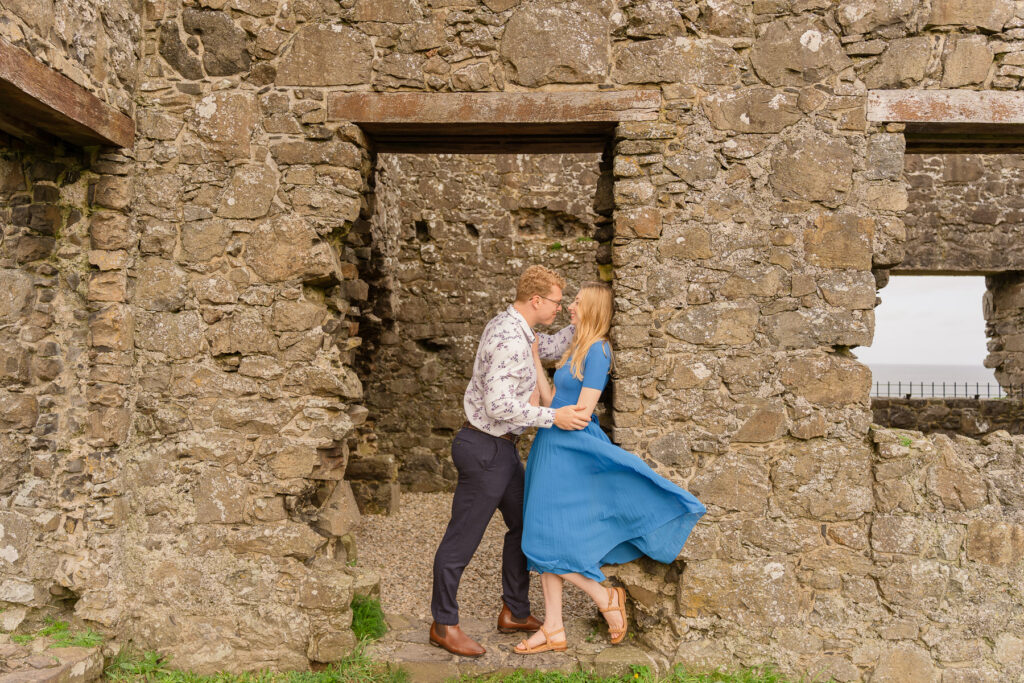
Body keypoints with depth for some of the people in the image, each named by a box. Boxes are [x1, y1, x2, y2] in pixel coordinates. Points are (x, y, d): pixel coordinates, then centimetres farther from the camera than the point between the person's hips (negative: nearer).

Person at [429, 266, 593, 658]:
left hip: (501, 448, 11)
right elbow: (498, 405, -30)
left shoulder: (510, 325, 8)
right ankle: (444, 625, 17)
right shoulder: (510, 339, -24)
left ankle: (515, 613, 31)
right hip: (485, 448, -11)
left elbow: (552, 349, 25)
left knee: (524, 524, 18)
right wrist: (553, 417, -25)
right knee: (462, 538, 3)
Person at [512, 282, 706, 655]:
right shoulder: (575, 349, 15)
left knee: (548, 540, -6)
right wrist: (535, 362, 8)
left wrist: (543, 412, -3)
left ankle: (607, 599, 12)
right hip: (553, 447, 9)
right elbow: (551, 403, 11)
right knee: (544, 539, 10)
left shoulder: (597, 351, -13)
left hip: (570, 449, -9)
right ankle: (553, 630, 18)